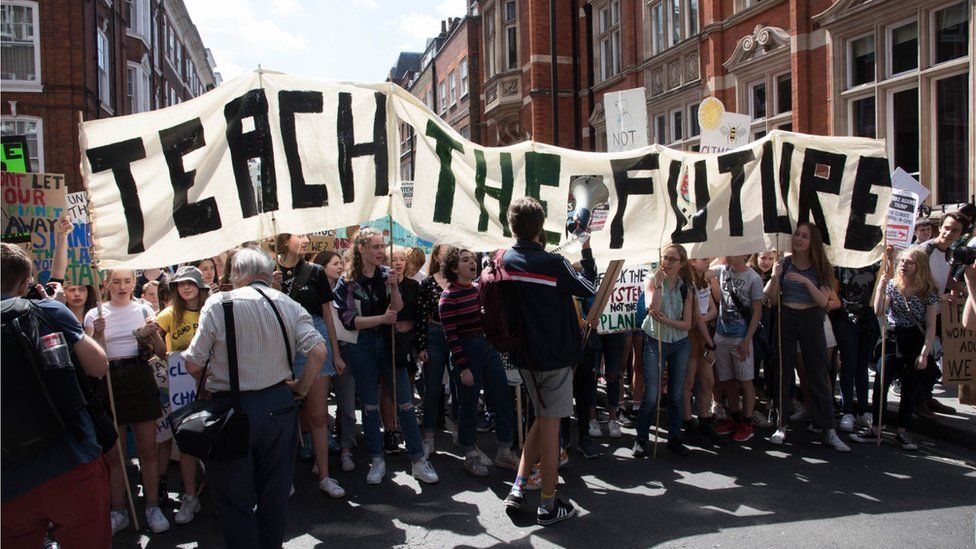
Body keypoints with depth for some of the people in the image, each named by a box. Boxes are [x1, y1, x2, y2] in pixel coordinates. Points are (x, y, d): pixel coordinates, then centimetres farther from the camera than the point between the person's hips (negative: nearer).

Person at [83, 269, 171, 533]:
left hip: (140, 379, 0)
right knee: (113, 452, 7)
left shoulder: (144, 309, 5)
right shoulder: (94, 315, 4)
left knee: (147, 449, 4)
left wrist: (153, 333, -13)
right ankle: (119, 511, 20)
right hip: (108, 382, 0)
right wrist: (97, 333, -16)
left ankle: (153, 507, 15)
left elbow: (162, 353, 6)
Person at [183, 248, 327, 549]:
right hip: (279, 407, 4)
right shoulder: (290, 306, -1)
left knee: (235, 498, 11)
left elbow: (193, 365, -8)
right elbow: (318, 351, -11)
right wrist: (300, 388, 3)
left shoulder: (218, 303, -10)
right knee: (274, 493, 18)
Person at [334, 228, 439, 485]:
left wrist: (394, 288, -16)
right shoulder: (348, 281, -5)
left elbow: (398, 310, 2)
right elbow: (349, 320, -10)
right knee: (370, 405, 7)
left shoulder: (387, 274, 3)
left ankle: (418, 460, 8)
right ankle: (377, 461, 21)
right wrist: (381, 318, -19)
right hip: (362, 347, -2)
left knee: (405, 403, 0)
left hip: (388, 343, 2)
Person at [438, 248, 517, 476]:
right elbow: (451, 335, -13)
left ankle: (504, 453, 22)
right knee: (469, 407, 6)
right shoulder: (449, 296, -10)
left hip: (490, 349, 6)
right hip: (467, 353, -6)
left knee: (505, 403, 7)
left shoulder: (481, 289, 9)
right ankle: (471, 456, 23)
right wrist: (463, 368, -16)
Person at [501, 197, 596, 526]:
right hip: (556, 356, -6)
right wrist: (586, 249, 4)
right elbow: (590, 288, -3)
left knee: (543, 419, 20)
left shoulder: (504, 261, -2)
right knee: (550, 424, 2)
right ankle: (548, 506, 12)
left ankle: (518, 488, 18)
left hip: (526, 356, 6)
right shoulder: (553, 264, -17)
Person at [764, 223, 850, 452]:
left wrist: (806, 282, -21)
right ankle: (781, 425, 12)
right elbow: (771, 299, -2)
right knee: (783, 373, 3)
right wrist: (775, 277, -19)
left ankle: (827, 429, 7)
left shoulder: (820, 268, 2)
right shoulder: (784, 263, 2)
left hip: (811, 321, 0)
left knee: (818, 375, 2)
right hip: (786, 320, 0)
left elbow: (823, 301, -7)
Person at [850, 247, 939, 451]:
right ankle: (875, 429, 0)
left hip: (917, 343, -1)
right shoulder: (892, 285, 2)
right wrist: (881, 287, -16)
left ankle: (902, 432, 17)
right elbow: (879, 312, -8)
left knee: (910, 389, 6)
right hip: (893, 341, 1)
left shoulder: (928, 292, -3)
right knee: (880, 383, -7)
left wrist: (925, 353, -10)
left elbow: (931, 326, -4)